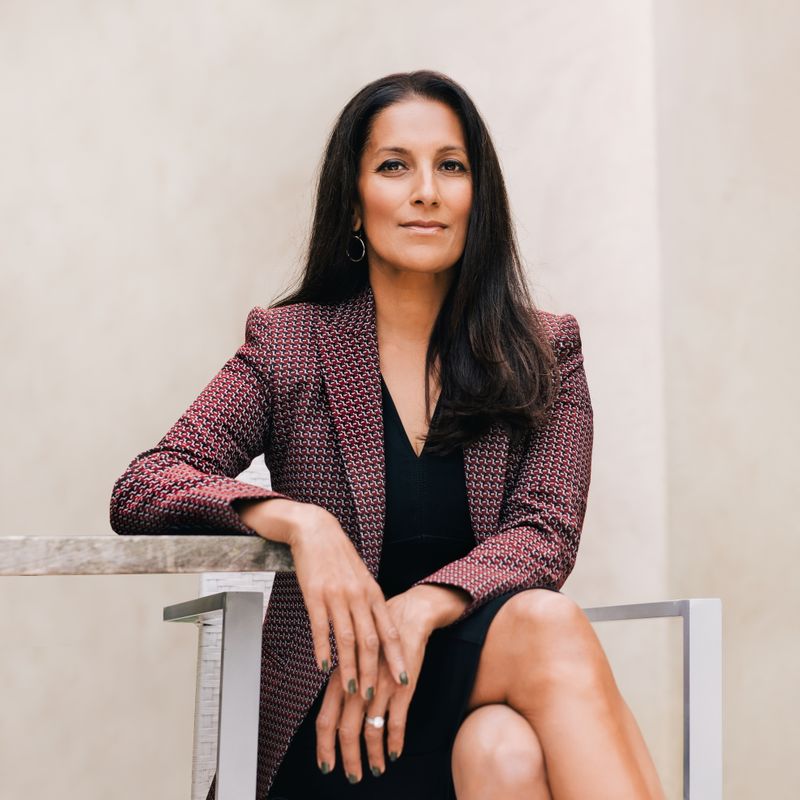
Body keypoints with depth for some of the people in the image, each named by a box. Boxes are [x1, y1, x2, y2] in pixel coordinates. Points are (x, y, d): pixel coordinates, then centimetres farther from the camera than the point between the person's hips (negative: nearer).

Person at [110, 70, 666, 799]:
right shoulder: (288, 345, 5)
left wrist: (421, 609, -24)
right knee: (547, 624, -31)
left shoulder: (545, 351, 9)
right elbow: (138, 492, -4)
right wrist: (297, 521, -24)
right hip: (330, 719, -1)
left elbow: (545, 533, -3)